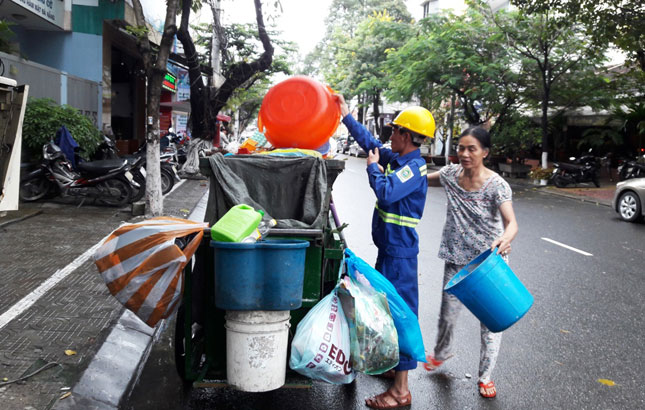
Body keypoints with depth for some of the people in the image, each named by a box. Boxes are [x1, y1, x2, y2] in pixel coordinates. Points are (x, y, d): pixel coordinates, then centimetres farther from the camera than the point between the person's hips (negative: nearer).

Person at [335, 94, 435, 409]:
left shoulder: (415, 167, -18)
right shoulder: (396, 159, 9)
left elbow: (386, 192, -32)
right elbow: (369, 142, 22)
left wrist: (373, 167, -14)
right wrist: (346, 116, 25)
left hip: (399, 252, -10)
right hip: (389, 248, 10)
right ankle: (391, 364, 39)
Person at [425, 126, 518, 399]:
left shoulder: (496, 185, -18)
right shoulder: (451, 174, -3)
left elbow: (511, 222, -28)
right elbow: (422, 180, 14)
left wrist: (506, 238, -50)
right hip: (457, 259, 4)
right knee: (447, 313, 16)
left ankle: (485, 376, 26)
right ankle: (442, 352, 47)